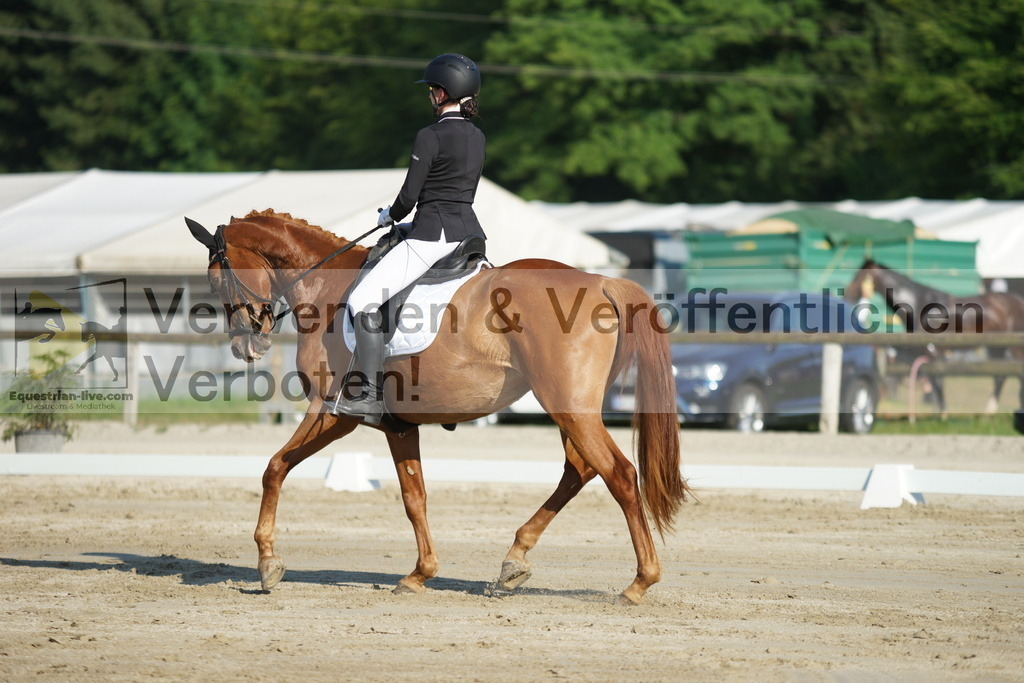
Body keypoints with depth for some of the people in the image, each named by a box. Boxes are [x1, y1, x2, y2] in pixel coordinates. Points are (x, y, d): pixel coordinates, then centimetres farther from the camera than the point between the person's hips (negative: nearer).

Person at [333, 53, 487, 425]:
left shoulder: (430, 136, -13)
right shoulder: (478, 137, 11)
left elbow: (409, 195, -12)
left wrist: (390, 216, 10)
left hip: (432, 234, -8)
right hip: (470, 228, 8)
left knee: (364, 299, -7)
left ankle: (371, 396, -15)